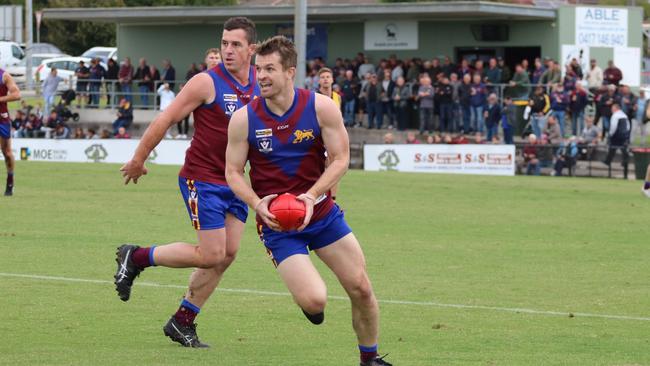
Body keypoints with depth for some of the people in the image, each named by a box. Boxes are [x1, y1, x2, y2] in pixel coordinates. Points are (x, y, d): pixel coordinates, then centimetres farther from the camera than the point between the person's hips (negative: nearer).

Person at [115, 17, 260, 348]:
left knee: (227, 253, 4)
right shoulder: (207, 82, -14)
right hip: (202, 179, -7)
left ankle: (182, 322, 15)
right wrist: (138, 160, -4)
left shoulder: (259, 84, 5)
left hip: (234, 181, 7)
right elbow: (165, 120, -9)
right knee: (211, 255, -11)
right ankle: (135, 257, 7)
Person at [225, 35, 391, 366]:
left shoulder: (321, 107, -9)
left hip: (320, 212, 2)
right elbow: (233, 171, -2)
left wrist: (311, 196, -20)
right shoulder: (244, 119, -9)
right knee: (314, 300, -18)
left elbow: (340, 158, -6)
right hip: (276, 222, -2)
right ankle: (308, 303, 21)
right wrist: (257, 204, -21)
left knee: (361, 289, 2)